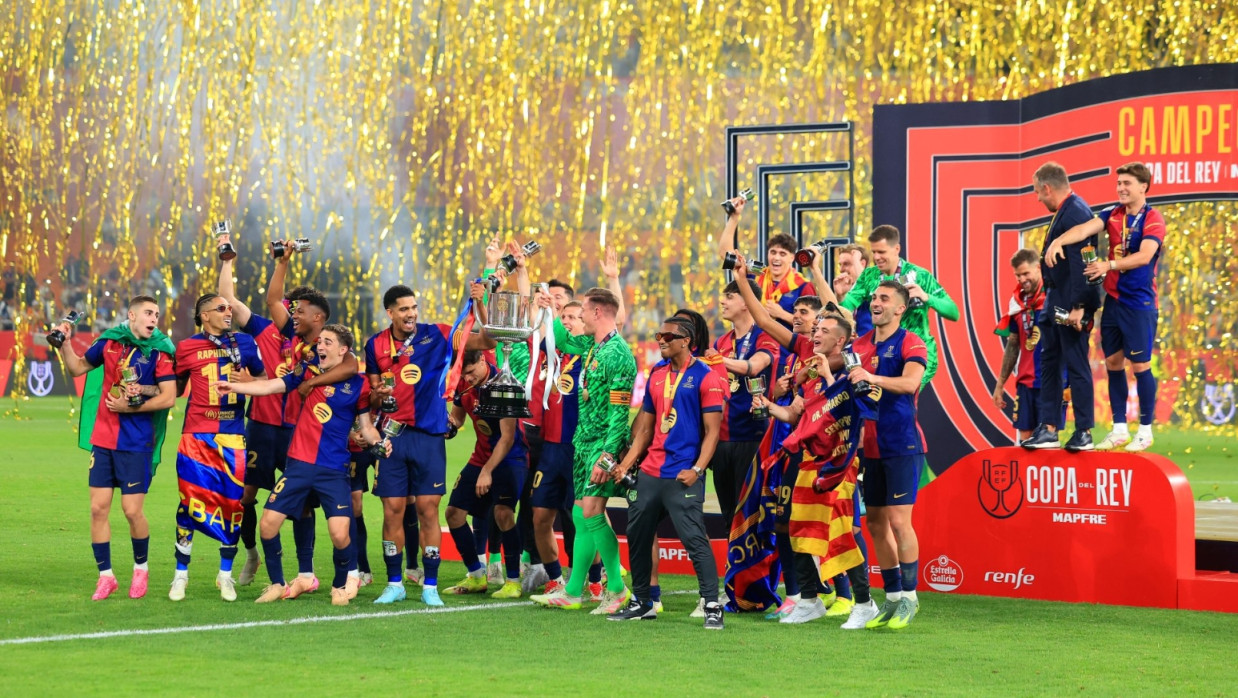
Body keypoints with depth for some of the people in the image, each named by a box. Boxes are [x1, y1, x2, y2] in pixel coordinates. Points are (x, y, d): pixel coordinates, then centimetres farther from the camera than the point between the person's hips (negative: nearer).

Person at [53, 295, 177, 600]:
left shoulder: (160, 350, -7)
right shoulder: (109, 341, 4)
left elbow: (169, 397, -13)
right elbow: (78, 367, 18)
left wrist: (130, 407, -15)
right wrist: (65, 344, 3)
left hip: (136, 443, -4)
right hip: (103, 438, 4)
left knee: (132, 510, -4)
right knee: (98, 508, 1)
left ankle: (141, 568, 21)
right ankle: (105, 576, 13)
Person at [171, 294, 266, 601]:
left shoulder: (244, 343, 7)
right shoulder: (187, 348, 4)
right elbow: (176, 388, 15)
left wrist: (248, 381, -5)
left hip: (233, 435, 2)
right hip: (197, 435, -2)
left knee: (233, 501, 1)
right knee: (191, 500, -3)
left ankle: (226, 573, 16)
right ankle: (181, 573, 10)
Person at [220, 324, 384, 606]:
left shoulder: (358, 385, 0)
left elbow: (366, 427, 7)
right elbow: (270, 386, -2)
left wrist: (377, 441, -15)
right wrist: (235, 387, -16)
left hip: (333, 471, -3)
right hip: (298, 464, 3)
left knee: (340, 534, -13)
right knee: (268, 524, -1)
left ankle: (341, 585, 15)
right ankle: (276, 585, 19)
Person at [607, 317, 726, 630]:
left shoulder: (705, 378, -5)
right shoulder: (656, 375, 14)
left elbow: (712, 431, -8)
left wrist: (696, 469, -18)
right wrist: (626, 464, 10)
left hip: (682, 476, -7)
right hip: (649, 473, 7)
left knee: (695, 539, -11)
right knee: (637, 536, 9)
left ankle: (712, 606, -8)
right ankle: (641, 603, 20)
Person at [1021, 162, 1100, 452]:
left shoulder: (1075, 213, -18)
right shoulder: (1066, 211, 13)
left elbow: (1079, 262, -24)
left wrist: (1078, 307, -26)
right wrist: (1051, 301, 18)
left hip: (1071, 305, -11)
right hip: (1055, 303, 11)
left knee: (1076, 366, -3)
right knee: (1049, 363, 13)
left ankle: (1084, 433, 3)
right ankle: (1048, 430, 17)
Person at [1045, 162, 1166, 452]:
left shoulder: (1153, 219, -8)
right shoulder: (1113, 215, 7)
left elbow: (1144, 255, -22)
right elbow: (1086, 228, -10)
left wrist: (1109, 265, -32)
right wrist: (1058, 241, -28)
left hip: (1140, 303, -6)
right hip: (1113, 300, 6)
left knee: (1140, 365, -2)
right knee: (1113, 364, 8)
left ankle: (1145, 430, 9)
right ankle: (1119, 430, 16)